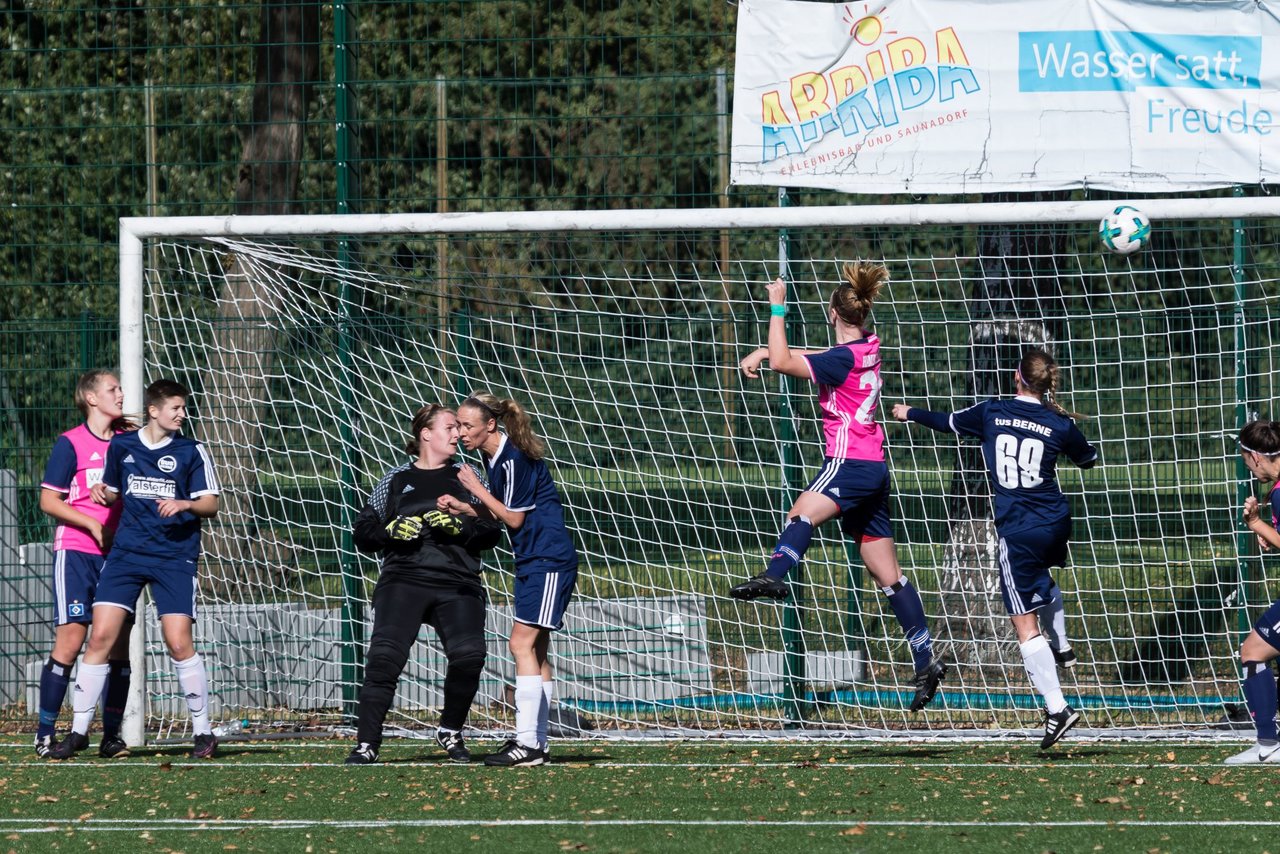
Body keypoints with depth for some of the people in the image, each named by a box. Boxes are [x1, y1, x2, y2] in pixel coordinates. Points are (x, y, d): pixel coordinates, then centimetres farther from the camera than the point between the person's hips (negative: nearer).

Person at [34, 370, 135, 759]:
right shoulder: (71, 443, -4)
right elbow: (49, 500, -6)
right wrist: (94, 525, -13)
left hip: (117, 552, 5)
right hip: (76, 552, -5)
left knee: (117, 641, 0)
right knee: (71, 638, -9)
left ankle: (111, 737, 5)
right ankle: (44, 734, -2)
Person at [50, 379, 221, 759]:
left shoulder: (191, 452, 1)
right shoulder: (121, 446, 8)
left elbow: (211, 505, 1)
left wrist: (185, 504, -19)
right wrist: (103, 493, -1)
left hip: (174, 557, -2)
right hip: (127, 552, 2)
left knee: (179, 642, -11)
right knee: (101, 636, -7)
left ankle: (203, 731, 3)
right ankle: (79, 731, 1)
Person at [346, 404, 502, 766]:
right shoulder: (396, 480, 14)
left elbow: (492, 531, 9)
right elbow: (363, 532, 14)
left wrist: (461, 526, -10)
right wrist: (391, 530, -7)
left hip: (457, 585, 1)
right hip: (403, 581, -1)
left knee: (469, 654, -18)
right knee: (384, 657, -17)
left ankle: (451, 732, 7)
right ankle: (366, 745, -13)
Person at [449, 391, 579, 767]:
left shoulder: (515, 459, -18)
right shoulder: (494, 456, 10)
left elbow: (514, 519, -14)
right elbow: (498, 514, 14)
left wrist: (476, 489, -10)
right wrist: (462, 509, -1)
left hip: (548, 562, -10)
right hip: (533, 563, 10)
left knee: (523, 645, -13)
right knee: (536, 652, 10)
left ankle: (527, 743, -16)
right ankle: (537, 742, 13)